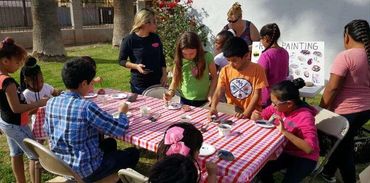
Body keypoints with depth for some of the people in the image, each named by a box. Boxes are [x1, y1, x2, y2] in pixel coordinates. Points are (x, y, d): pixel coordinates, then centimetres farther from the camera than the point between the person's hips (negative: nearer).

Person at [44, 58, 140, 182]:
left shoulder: (51, 103, -6)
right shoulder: (86, 107, -27)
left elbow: (48, 131, 11)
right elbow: (120, 129, -21)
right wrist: (122, 112, 0)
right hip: (85, 170, -7)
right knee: (133, 153, 11)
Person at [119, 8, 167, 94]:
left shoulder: (155, 38, 3)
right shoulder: (129, 40, -10)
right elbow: (121, 60, -3)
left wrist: (164, 75, 1)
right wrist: (136, 66, -19)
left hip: (157, 82, 4)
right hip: (139, 84, -4)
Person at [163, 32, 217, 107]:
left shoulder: (207, 57, -14)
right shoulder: (179, 60, -7)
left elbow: (214, 77, -2)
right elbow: (175, 80, 1)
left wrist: (210, 95, -9)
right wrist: (171, 91, -17)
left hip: (203, 101, -2)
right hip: (185, 100, 2)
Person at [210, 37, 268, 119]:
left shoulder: (257, 69, -10)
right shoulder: (225, 70, -1)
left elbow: (256, 95, -10)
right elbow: (218, 92, -8)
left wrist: (246, 113, -21)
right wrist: (213, 107, -27)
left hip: (251, 111, -3)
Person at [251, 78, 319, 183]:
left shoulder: (305, 116, -27)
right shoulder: (278, 106, -12)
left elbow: (309, 148, -35)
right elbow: (262, 116, 3)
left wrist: (284, 132, -39)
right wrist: (256, 117, -21)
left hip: (304, 157, -5)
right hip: (285, 151, 5)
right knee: (261, 170, -13)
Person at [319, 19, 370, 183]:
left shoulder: (345, 56, -20)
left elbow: (332, 88, -20)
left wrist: (321, 109, -9)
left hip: (346, 111, -7)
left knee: (344, 147, 11)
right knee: (345, 142, 23)